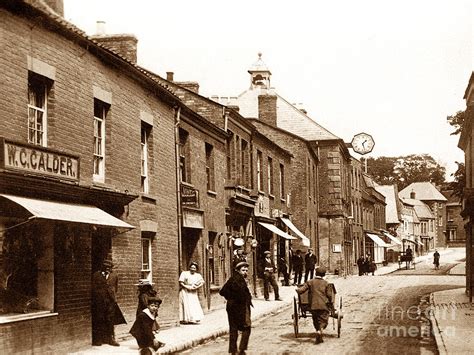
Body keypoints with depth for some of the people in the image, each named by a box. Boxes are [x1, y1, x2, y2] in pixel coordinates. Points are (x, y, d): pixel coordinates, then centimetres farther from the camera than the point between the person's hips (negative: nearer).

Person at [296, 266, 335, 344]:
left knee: (316, 321, 16)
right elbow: (329, 295, 1)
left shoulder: (310, 282, 2)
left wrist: (297, 289, 20)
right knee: (323, 321, 2)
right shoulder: (326, 283, 2)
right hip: (324, 306, -2)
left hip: (313, 306, 2)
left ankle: (319, 338, 21)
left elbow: (301, 290, -2)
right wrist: (331, 305, 11)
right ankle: (319, 331, -27)